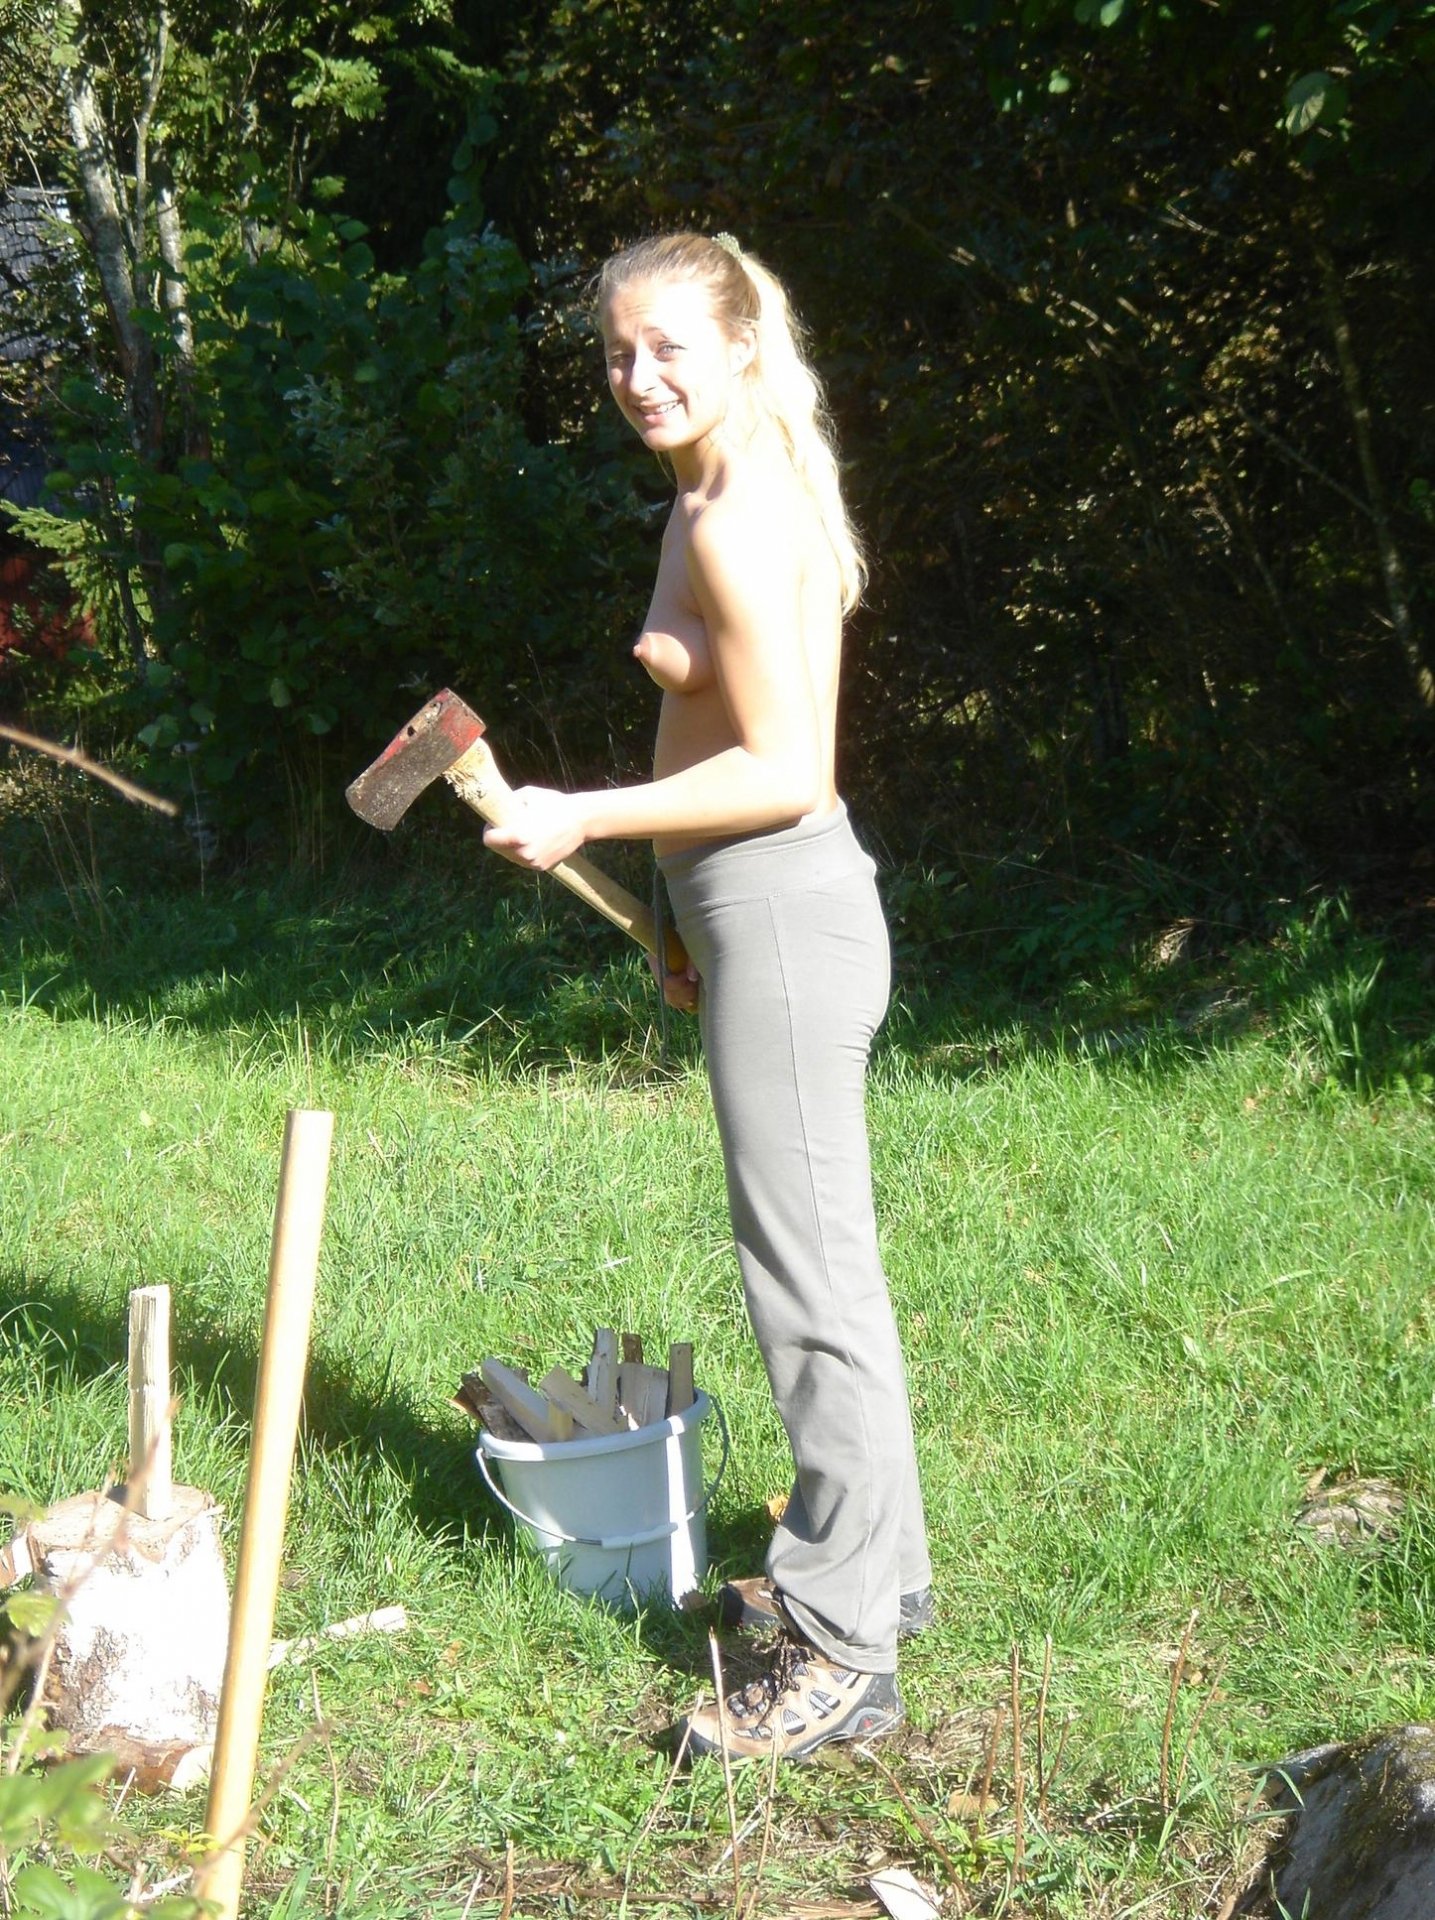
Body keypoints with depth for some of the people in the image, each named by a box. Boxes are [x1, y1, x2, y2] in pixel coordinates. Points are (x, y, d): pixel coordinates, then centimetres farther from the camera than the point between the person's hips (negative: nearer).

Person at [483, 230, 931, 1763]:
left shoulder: (734, 520, -17)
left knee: (810, 1274, -5)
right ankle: (870, 1561, 32)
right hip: (758, 912, 11)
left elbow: (785, 772, -20)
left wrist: (583, 820, -16)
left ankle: (845, 1648, 2)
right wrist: (695, 923, 23)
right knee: (811, 1255, 19)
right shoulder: (722, 499, 14)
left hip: (783, 913, -11)